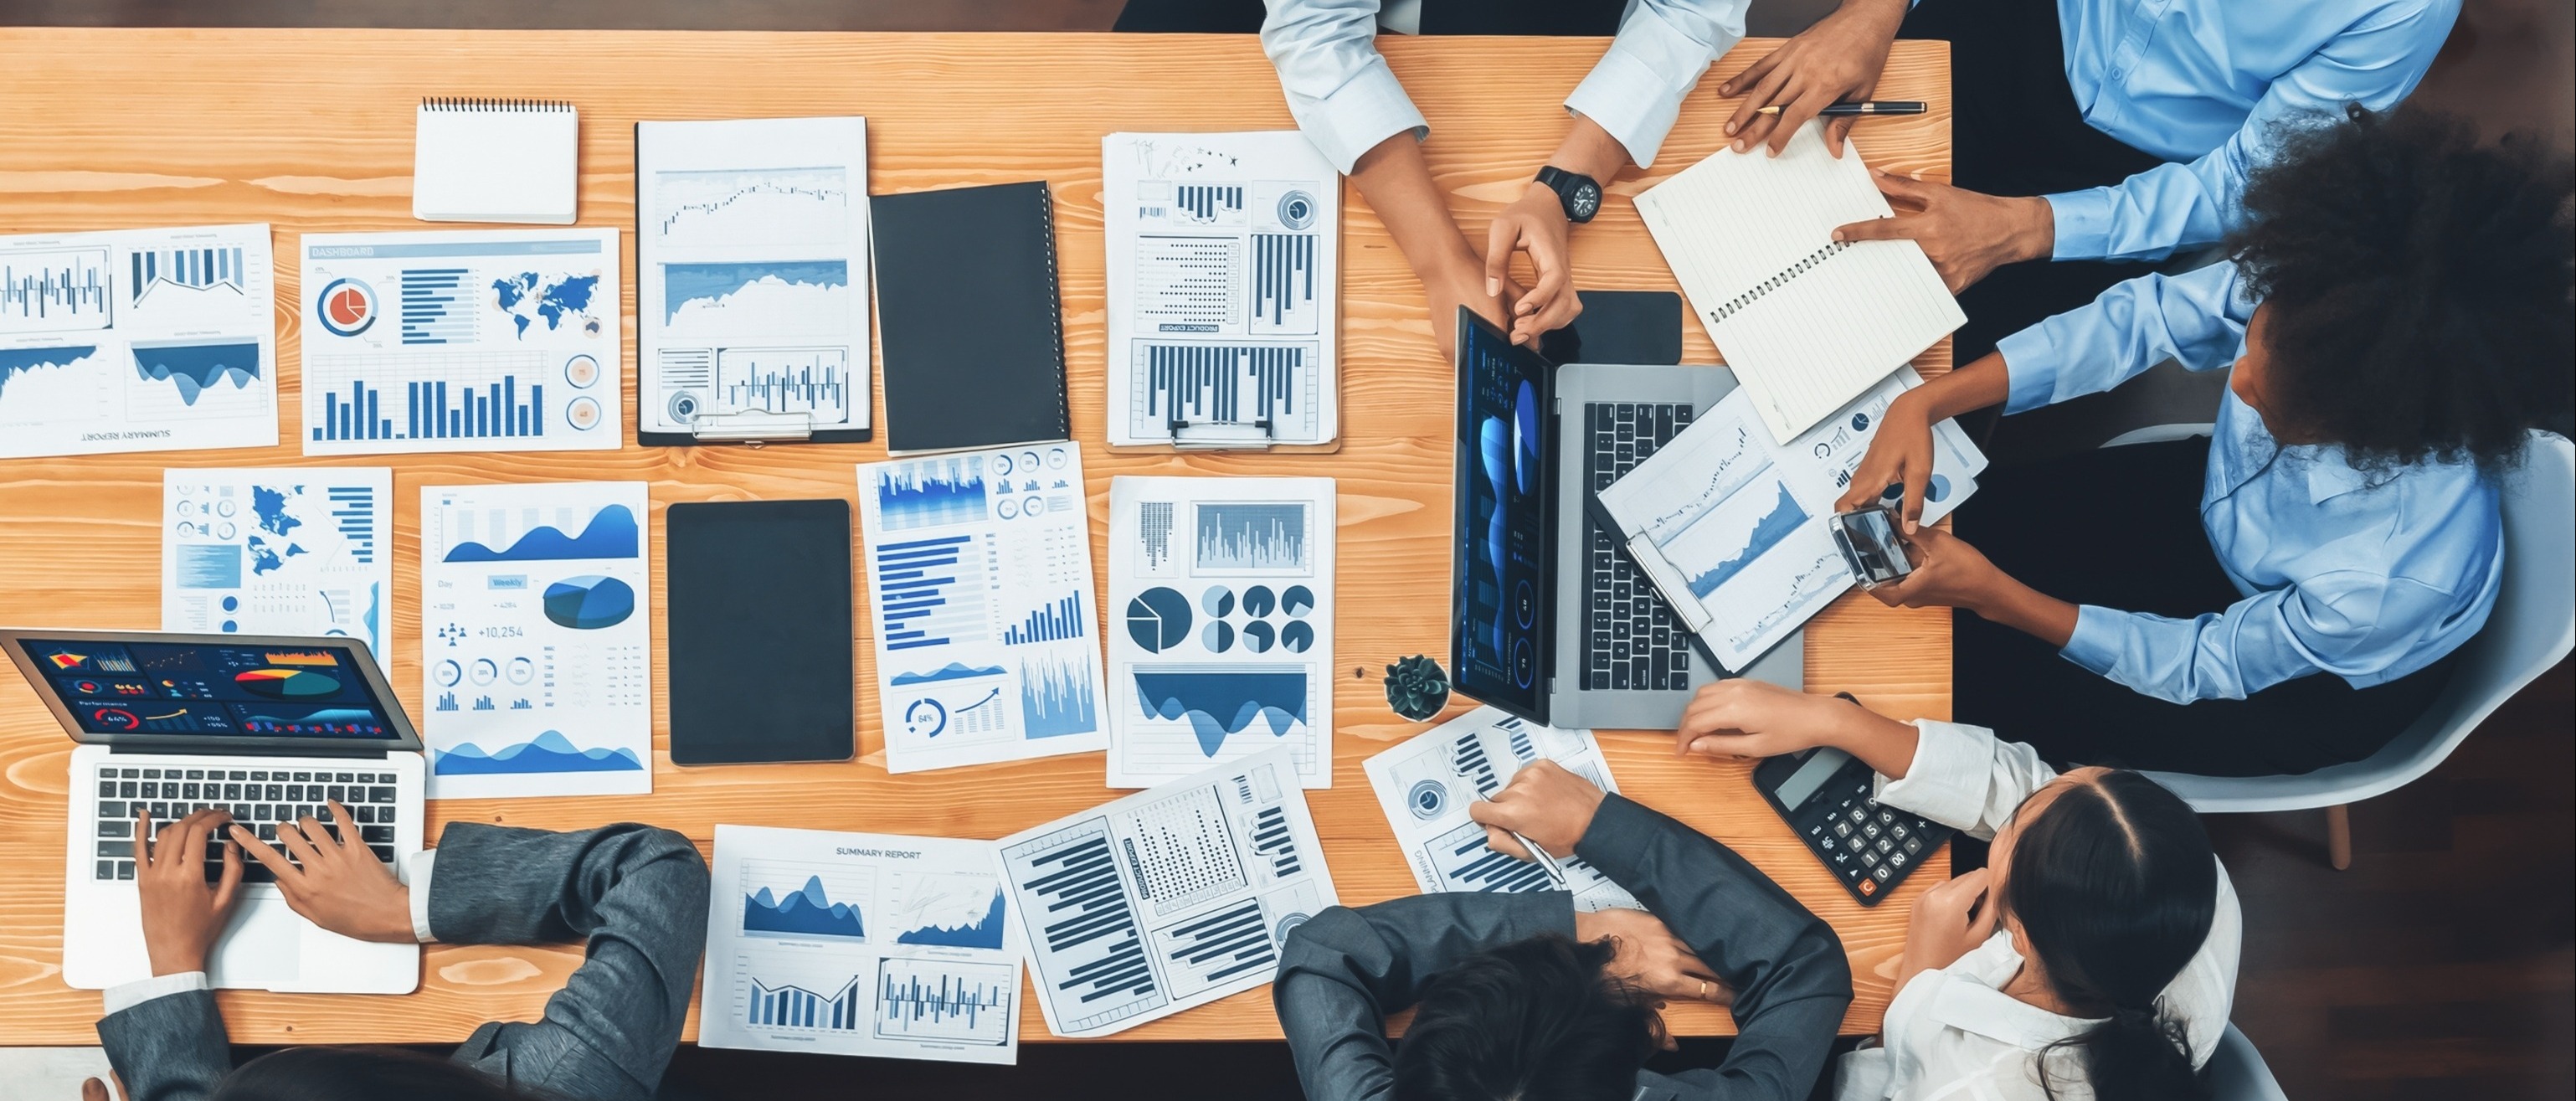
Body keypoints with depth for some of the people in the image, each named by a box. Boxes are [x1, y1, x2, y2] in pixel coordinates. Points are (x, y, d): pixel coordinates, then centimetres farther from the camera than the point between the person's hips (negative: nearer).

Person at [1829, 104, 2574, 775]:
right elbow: (2139, 319, -23)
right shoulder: (2310, 297, -36)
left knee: (1995, 672, -1)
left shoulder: (2389, 583, -44)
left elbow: (2204, 667, -27)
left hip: (2312, 683, -4)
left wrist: (1995, 597, -29)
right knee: (1988, 518, 4)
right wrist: (1926, 404, -32)